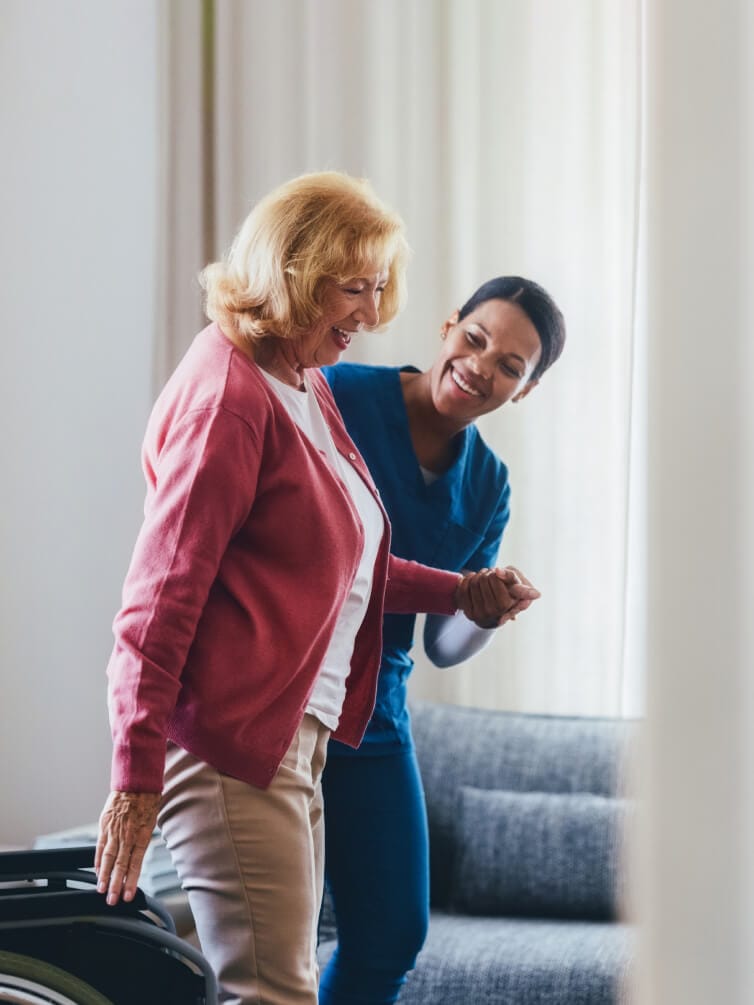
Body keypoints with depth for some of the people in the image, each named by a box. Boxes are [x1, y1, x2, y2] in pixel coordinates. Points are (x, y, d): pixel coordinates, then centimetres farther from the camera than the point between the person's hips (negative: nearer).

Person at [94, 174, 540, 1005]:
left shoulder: (308, 389, 17)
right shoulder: (228, 398, -14)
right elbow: (160, 594, -19)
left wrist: (460, 592, 19)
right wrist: (136, 776, -22)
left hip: (291, 737, 10)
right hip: (227, 742, -10)